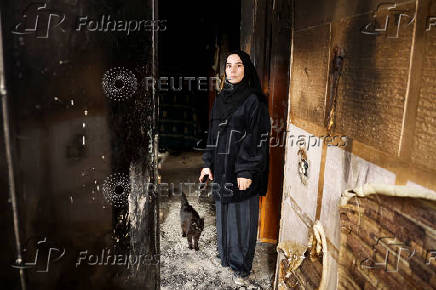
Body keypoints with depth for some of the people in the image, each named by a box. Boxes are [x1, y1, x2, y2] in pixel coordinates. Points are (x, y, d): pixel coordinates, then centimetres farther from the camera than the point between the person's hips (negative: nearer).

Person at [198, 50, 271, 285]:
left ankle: (242, 265, 25)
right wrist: (208, 164, 9)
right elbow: (213, 134, 12)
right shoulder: (220, 99, 8)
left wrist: (246, 172, -18)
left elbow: (258, 139, -14)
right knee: (223, 213, 17)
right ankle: (226, 255, 37)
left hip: (242, 172, -6)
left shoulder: (254, 101, -11)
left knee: (242, 217, 6)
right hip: (222, 169, 6)